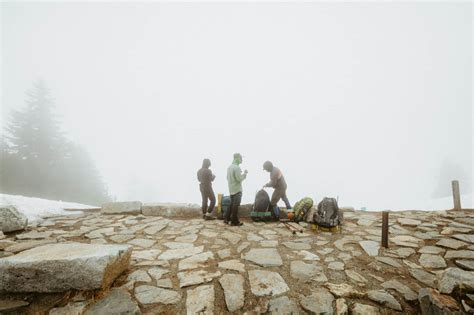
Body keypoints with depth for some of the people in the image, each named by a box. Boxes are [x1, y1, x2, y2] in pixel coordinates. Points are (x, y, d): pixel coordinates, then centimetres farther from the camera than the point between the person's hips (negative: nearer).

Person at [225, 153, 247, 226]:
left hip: (231, 189, 9)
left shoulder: (229, 167, 11)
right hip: (237, 189, -9)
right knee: (236, 205, -2)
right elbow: (239, 179, -20)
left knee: (232, 204, 18)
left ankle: (227, 218, 21)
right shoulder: (237, 167, -18)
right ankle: (234, 221, 5)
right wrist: (244, 173, -7)